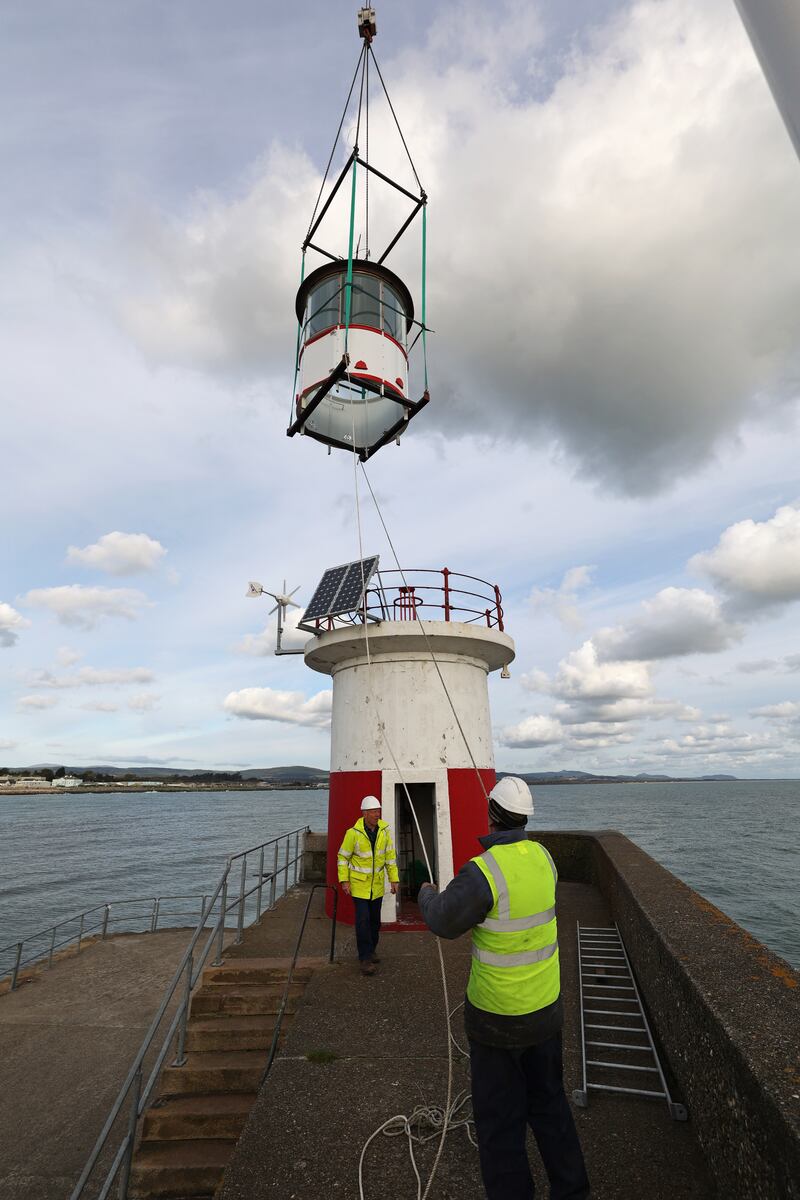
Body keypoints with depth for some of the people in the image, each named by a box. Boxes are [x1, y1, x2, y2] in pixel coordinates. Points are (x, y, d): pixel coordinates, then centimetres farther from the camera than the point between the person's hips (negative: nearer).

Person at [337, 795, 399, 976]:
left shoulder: (384, 830, -8)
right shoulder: (353, 833, -19)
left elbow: (390, 855, 0)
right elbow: (343, 857, -8)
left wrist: (393, 879, -1)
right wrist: (344, 881, -12)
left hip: (377, 883, 4)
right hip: (359, 883, -4)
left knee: (375, 920, 15)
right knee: (363, 920, -7)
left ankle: (371, 951, 33)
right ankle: (365, 958, 6)